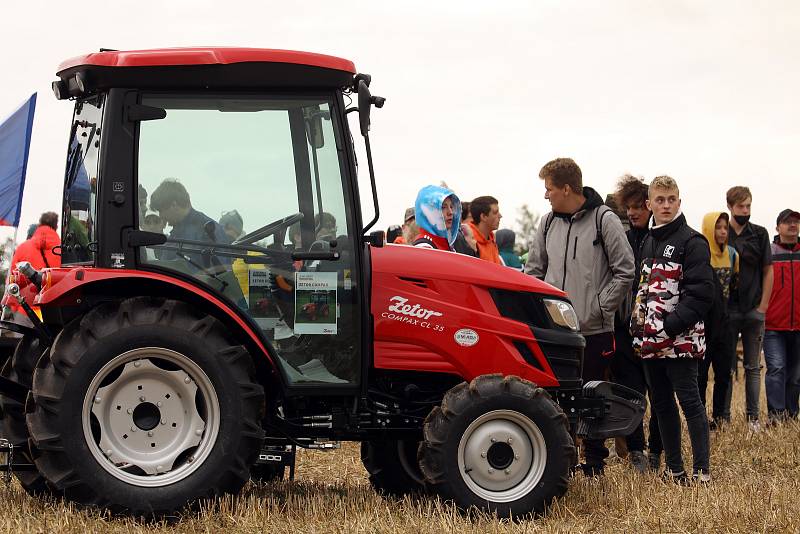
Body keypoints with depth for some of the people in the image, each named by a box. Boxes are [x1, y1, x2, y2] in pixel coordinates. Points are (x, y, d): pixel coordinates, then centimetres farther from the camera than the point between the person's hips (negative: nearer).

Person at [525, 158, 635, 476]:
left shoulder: (604, 220, -6)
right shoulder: (548, 223, 8)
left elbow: (625, 272, -5)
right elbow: (533, 270, 16)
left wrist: (598, 307, -10)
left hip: (593, 330, -4)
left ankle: (595, 461, 16)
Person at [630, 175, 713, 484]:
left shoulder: (692, 242, -7)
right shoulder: (648, 242, 17)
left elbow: (700, 293, -15)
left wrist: (670, 325, -20)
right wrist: (637, 323, 9)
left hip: (680, 340, -8)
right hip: (650, 340, 8)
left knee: (689, 401, -8)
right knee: (661, 404, 10)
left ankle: (701, 470, -5)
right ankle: (674, 469, 18)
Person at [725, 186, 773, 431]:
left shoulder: (760, 234, 5)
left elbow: (768, 271, 5)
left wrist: (762, 307, -1)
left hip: (754, 310, 1)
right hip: (727, 309, -1)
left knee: (753, 367, 6)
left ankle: (753, 417, 9)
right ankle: (723, 416, 6)